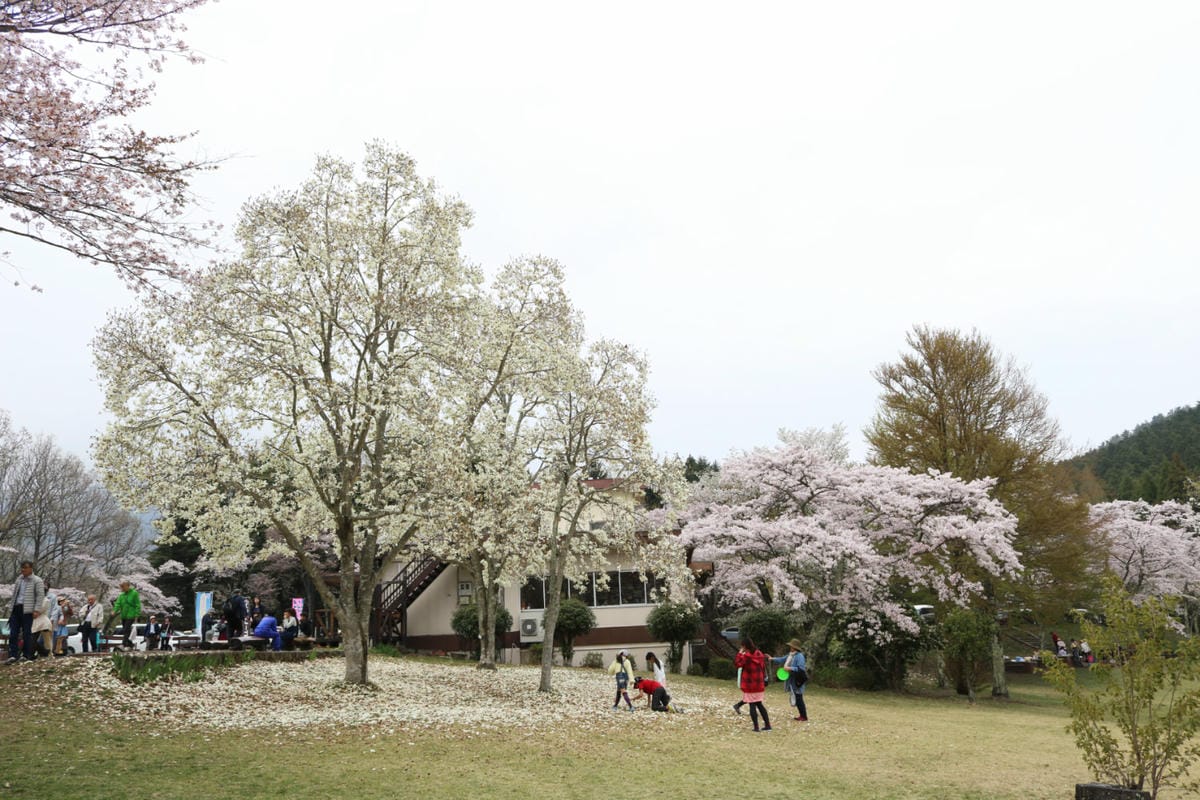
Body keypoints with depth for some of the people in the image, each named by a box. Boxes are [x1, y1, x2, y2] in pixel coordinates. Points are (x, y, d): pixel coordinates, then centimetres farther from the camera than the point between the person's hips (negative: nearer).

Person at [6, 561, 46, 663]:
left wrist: (37, 610, -15)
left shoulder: (37, 581, -2)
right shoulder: (19, 579, 17)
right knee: (13, 633, 0)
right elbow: (14, 594, 22)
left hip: (27, 610, -6)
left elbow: (40, 596, -7)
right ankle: (13, 656, 0)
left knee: (27, 633, -1)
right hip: (16, 608, 6)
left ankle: (27, 656, 5)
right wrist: (11, 608, 15)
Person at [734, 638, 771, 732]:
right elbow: (763, 667, 12)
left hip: (750, 685, -6)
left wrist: (740, 653, -10)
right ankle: (767, 725, 14)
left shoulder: (747, 655, -16)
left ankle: (756, 727, 2)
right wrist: (764, 680, 20)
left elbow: (737, 664, -19)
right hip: (759, 684, 6)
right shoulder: (760, 654, 6)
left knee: (752, 705, 2)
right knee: (759, 704, 17)